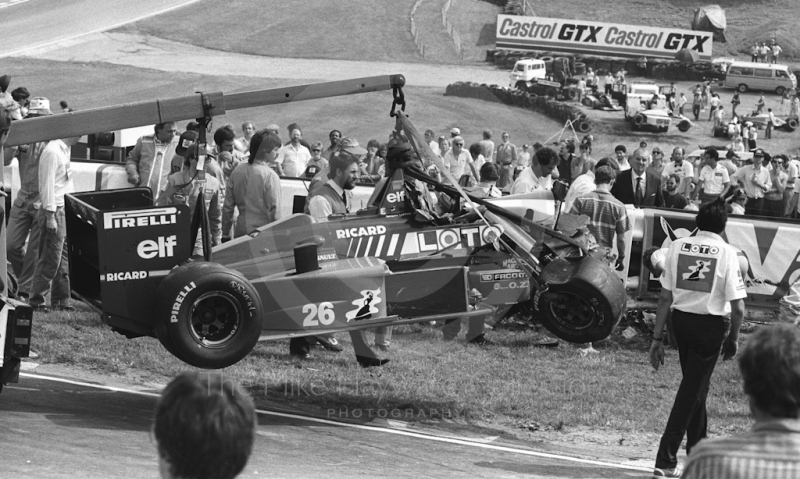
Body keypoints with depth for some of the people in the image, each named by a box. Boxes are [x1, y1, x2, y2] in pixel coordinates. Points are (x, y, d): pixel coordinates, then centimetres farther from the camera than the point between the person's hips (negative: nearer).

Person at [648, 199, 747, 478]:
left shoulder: (677, 247, 0)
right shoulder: (727, 253, -10)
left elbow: (665, 298, 1)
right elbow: (738, 307, -11)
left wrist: (657, 337, 7)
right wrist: (733, 339, 5)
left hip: (681, 320, 4)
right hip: (710, 326, -4)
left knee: (694, 385, 23)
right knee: (692, 390, 3)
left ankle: (696, 447, 40)